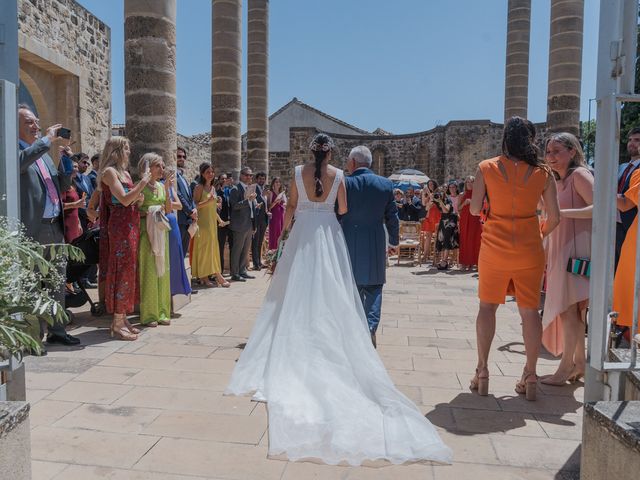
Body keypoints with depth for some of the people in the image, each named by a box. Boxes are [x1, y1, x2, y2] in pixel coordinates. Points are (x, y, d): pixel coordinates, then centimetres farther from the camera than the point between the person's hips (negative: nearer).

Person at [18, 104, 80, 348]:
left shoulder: (44, 153, 19)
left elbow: (63, 186, 20)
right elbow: (19, 162, -28)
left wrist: (66, 159, 6)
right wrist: (47, 140, -18)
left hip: (55, 227, 8)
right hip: (33, 229, -8)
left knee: (57, 280, 14)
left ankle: (56, 330, 25)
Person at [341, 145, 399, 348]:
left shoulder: (344, 184, -7)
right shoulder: (385, 184, 0)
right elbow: (392, 216, 5)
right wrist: (394, 242, 17)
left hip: (349, 243, -1)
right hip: (375, 244, 1)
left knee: (352, 287, 12)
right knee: (373, 287, 10)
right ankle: (371, 327, -4)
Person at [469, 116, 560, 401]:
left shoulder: (487, 168, -4)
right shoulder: (543, 172, -1)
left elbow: (475, 209, -4)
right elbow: (554, 217, 0)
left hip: (495, 246, -1)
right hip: (529, 249, 1)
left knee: (488, 305, 12)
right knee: (530, 310, 8)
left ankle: (482, 371, 12)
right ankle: (530, 377, 13)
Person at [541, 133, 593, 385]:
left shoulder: (579, 175, -7)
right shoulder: (558, 182, 18)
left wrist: (563, 212, -26)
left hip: (575, 249, -9)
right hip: (560, 251, 9)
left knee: (568, 307, -9)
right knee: (573, 309, 11)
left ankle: (566, 366, -3)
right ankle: (579, 363, 19)